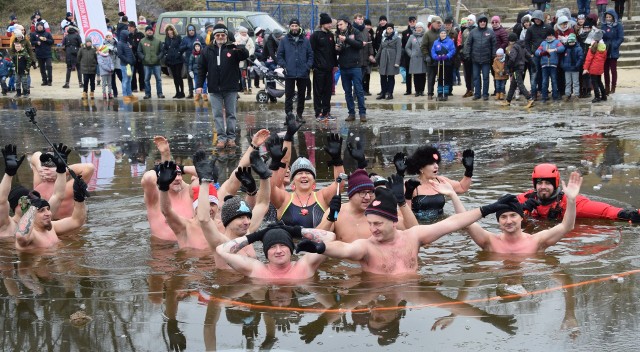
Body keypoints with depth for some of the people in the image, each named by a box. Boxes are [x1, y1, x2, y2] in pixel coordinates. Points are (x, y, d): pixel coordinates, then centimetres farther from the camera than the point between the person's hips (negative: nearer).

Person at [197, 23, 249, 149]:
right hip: (214, 89, 2)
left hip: (230, 88, -2)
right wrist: (199, 85, 1)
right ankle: (221, 138, 5)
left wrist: (240, 48, -39)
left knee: (231, 114, 5)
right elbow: (202, 69, 8)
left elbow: (246, 55, -18)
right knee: (218, 115, 2)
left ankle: (231, 137, 11)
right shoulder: (208, 50, 6)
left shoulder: (233, 48, -1)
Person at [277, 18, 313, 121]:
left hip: (303, 73, 2)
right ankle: (289, 114, -6)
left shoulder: (305, 41, 8)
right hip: (289, 73, -2)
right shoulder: (284, 41, 4)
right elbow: (279, 55, 4)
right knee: (289, 95, -6)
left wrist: (308, 66, -5)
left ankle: (299, 114, 20)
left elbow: (310, 55, 8)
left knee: (301, 95, 9)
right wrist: (284, 66, -8)